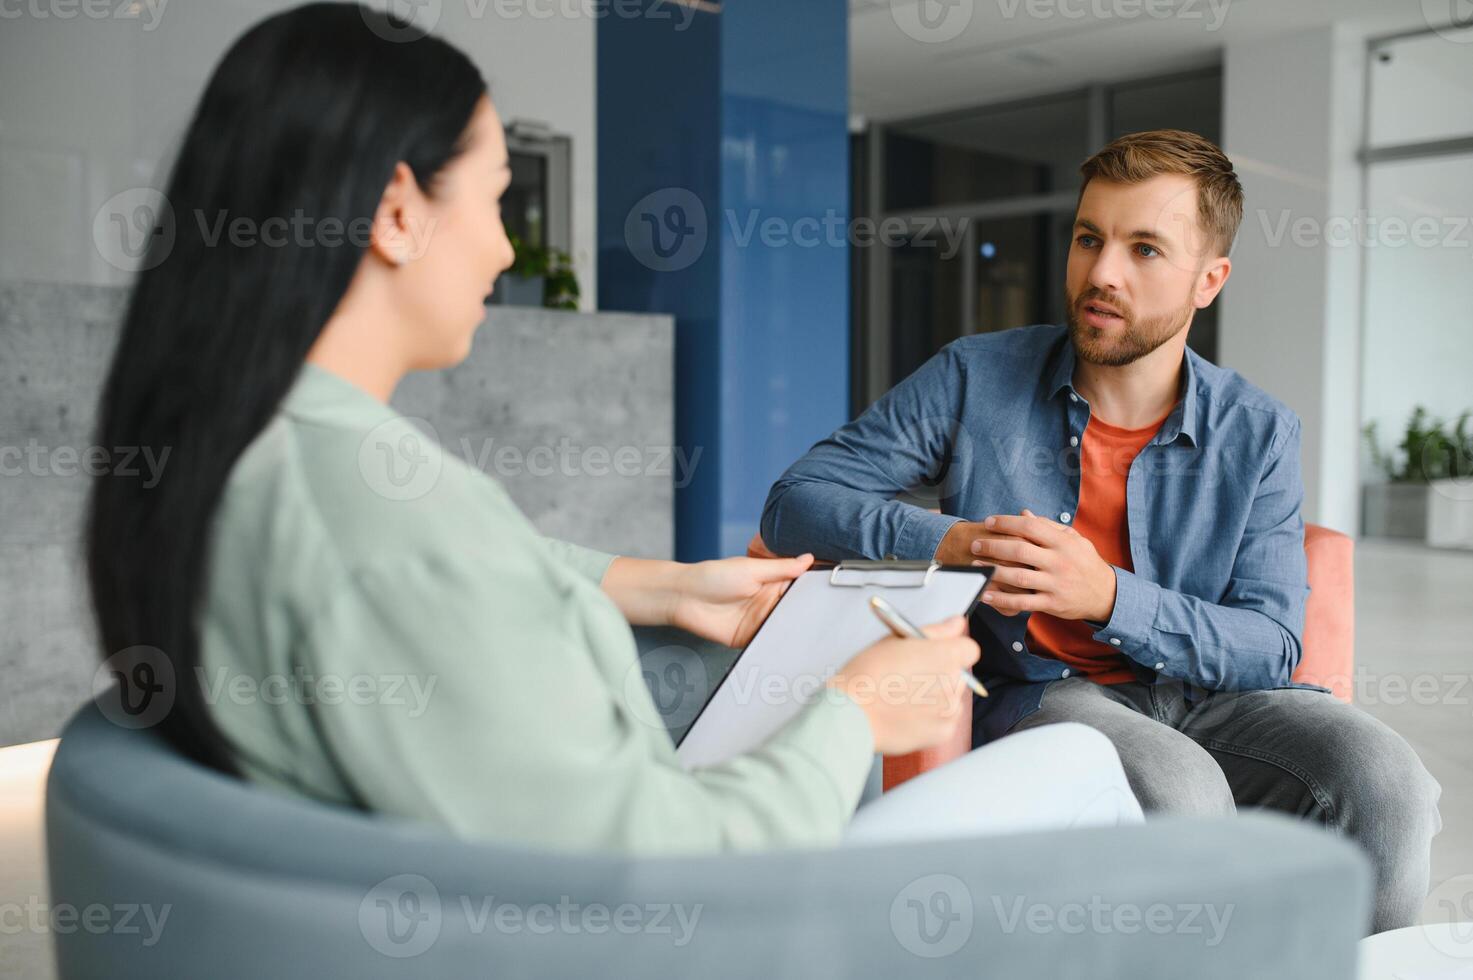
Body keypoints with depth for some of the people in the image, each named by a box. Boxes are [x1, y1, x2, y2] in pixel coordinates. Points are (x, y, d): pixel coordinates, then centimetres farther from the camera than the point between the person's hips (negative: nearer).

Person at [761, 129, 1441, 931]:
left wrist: (1109, 598, -23)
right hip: (1035, 695, -2)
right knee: (1180, 789, -33)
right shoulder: (976, 379, -2)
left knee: (1383, 781, -25)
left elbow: (1271, 645, -4)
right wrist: (947, 541, -21)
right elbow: (795, 502, -3)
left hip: (1207, 694, 3)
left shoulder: (1256, 434, 3)